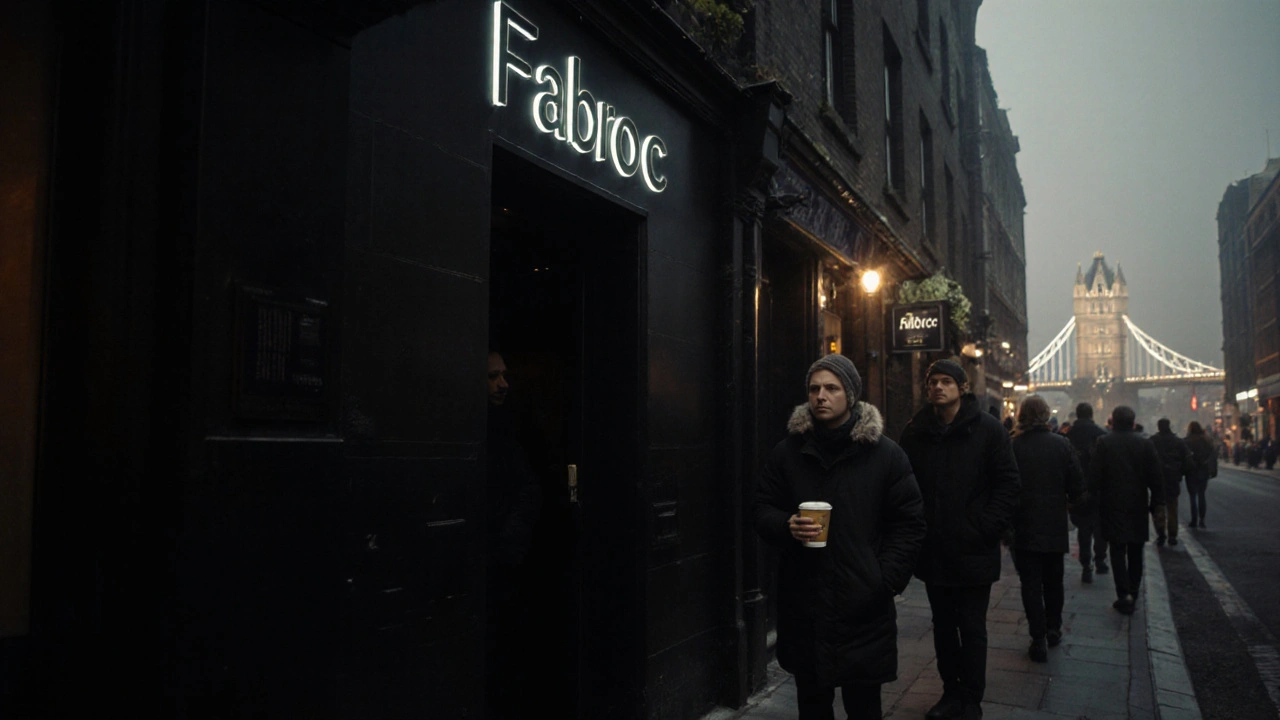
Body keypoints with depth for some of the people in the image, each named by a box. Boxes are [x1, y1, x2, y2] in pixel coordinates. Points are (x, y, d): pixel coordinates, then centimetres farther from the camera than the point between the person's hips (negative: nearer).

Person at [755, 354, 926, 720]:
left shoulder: (886, 454, -1)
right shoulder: (787, 452, 5)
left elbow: (909, 523, 0)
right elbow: (762, 510, 9)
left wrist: (887, 579, -10)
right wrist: (787, 526, -13)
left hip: (865, 607, -2)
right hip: (803, 604, 2)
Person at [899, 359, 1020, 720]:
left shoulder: (988, 429, -6)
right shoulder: (915, 432, 4)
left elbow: (1008, 485, -6)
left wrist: (985, 529, -13)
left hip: (973, 551, -3)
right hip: (933, 551, 4)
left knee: (972, 629, 6)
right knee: (943, 626, 15)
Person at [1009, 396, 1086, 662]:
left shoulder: (1013, 446, -12)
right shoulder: (1062, 444, -6)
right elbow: (1077, 485, -3)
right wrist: (1072, 500, 18)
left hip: (1024, 528, -3)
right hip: (1055, 527, 3)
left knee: (1031, 584, 3)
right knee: (1053, 581, 19)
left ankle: (1039, 639, 1)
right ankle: (1053, 629, 30)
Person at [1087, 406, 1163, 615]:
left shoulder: (1103, 443, -7)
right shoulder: (1145, 443, -1)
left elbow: (1094, 475, -9)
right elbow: (1156, 477, 0)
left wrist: (1093, 498, 2)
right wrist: (1156, 502, 9)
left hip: (1113, 505, -2)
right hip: (1138, 506, 3)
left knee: (1118, 550, 1)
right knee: (1135, 551, 13)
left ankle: (1124, 594, -10)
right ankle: (1133, 593, 20)